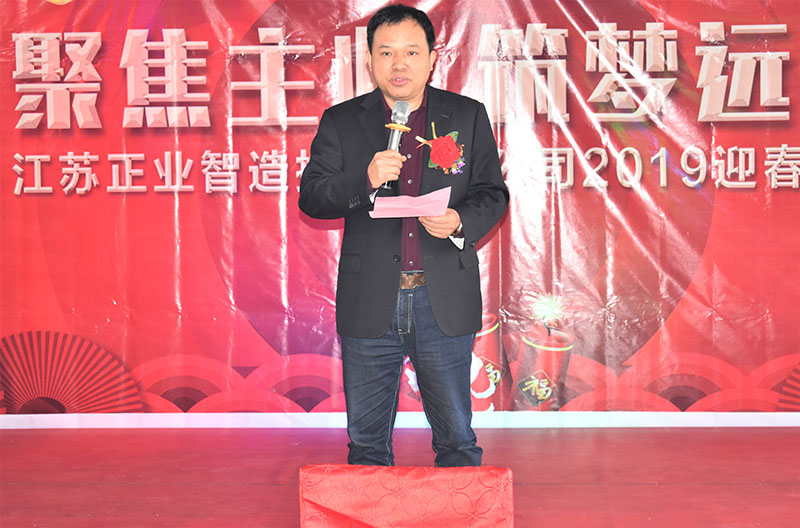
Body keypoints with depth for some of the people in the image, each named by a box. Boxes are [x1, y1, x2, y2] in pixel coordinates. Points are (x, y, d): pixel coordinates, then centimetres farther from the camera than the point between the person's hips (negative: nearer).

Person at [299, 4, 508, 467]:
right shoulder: (340, 122, 6)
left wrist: (460, 222, -13)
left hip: (445, 302, 0)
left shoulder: (468, 117, 7)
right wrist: (365, 180, -17)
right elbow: (311, 198, 1)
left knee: (457, 438, 8)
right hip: (370, 303, 0)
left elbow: (493, 194, 8)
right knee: (367, 440, 10)